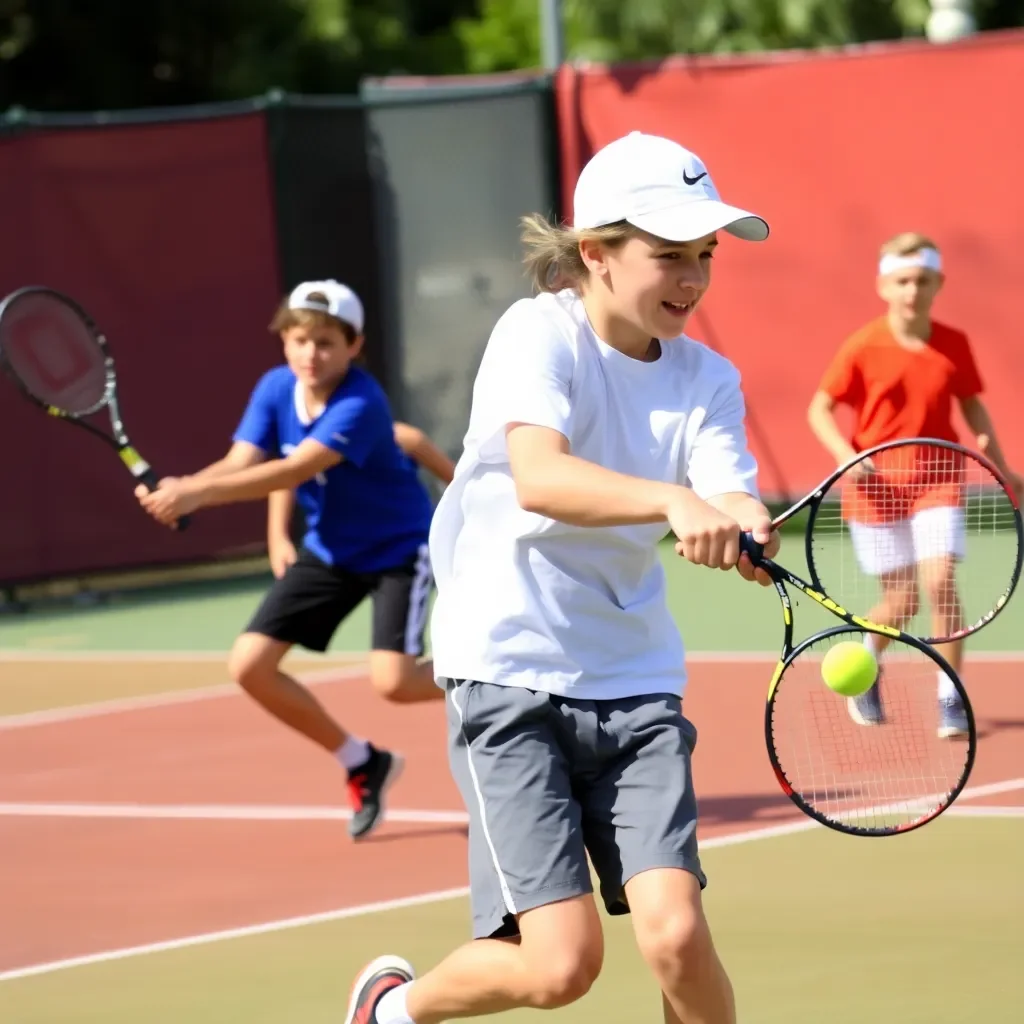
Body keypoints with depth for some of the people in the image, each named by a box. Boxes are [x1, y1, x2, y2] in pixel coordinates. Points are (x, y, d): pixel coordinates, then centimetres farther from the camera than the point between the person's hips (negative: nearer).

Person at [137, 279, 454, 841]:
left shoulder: (360, 404, -29)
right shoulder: (274, 389, -7)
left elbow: (293, 471, -40)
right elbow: (240, 464, -15)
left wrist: (198, 493, -49)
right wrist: (178, 488, -37)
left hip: (398, 546, -7)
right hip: (329, 551, 7)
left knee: (393, 681, -25)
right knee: (249, 665, -4)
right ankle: (362, 764, 15)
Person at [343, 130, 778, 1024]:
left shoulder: (706, 380, 4)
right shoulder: (540, 334, -10)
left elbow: (732, 507, -14)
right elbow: (539, 479, -29)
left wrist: (743, 531, -38)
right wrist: (672, 502, -45)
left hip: (634, 681, 4)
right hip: (513, 676, -4)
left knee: (676, 936, -14)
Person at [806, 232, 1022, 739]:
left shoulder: (954, 346, -1)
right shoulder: (863, 347, -9)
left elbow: (972, 406, 14)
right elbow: (819, 409, -3)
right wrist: (845, 454, -19)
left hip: (936, 482, 1)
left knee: (940, 583, -17)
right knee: (901, 602, 0)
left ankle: (951, 698, -5)